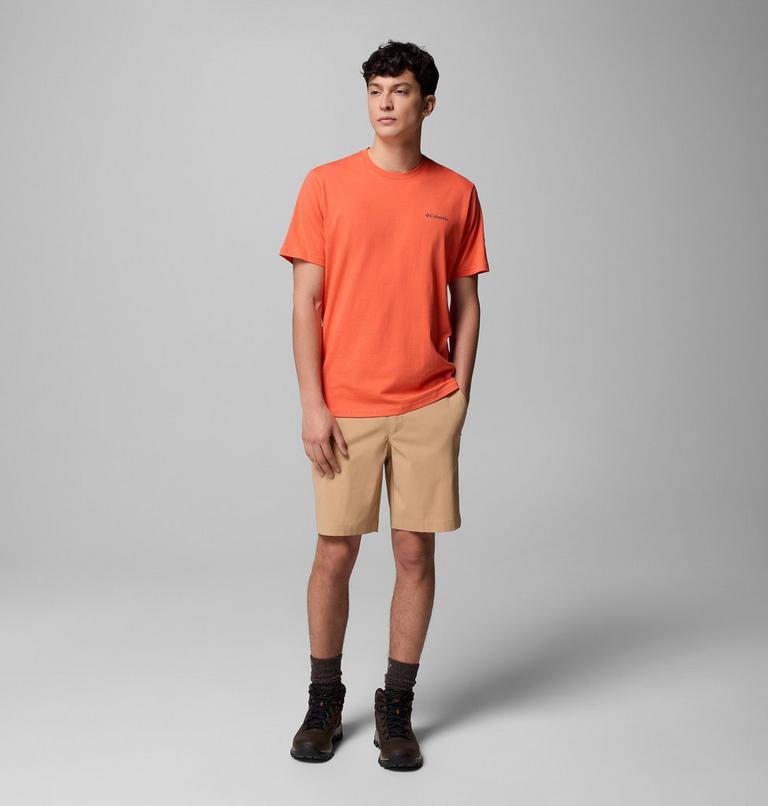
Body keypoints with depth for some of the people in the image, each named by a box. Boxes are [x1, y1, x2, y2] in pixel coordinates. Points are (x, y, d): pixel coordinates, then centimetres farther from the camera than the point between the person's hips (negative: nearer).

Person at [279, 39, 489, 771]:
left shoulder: (457, 194, 5)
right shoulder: (327, 184, 1)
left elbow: (465, 303, 9)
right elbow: (306, 302, -2)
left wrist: (459, 396, 1)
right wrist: (311, 404, -8)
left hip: (428, 406, 1)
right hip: (346, 407, -1)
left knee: (416, 554, 5)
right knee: (335, 554, 5)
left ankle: (396, 708, 21)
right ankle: (324, 700, 26)